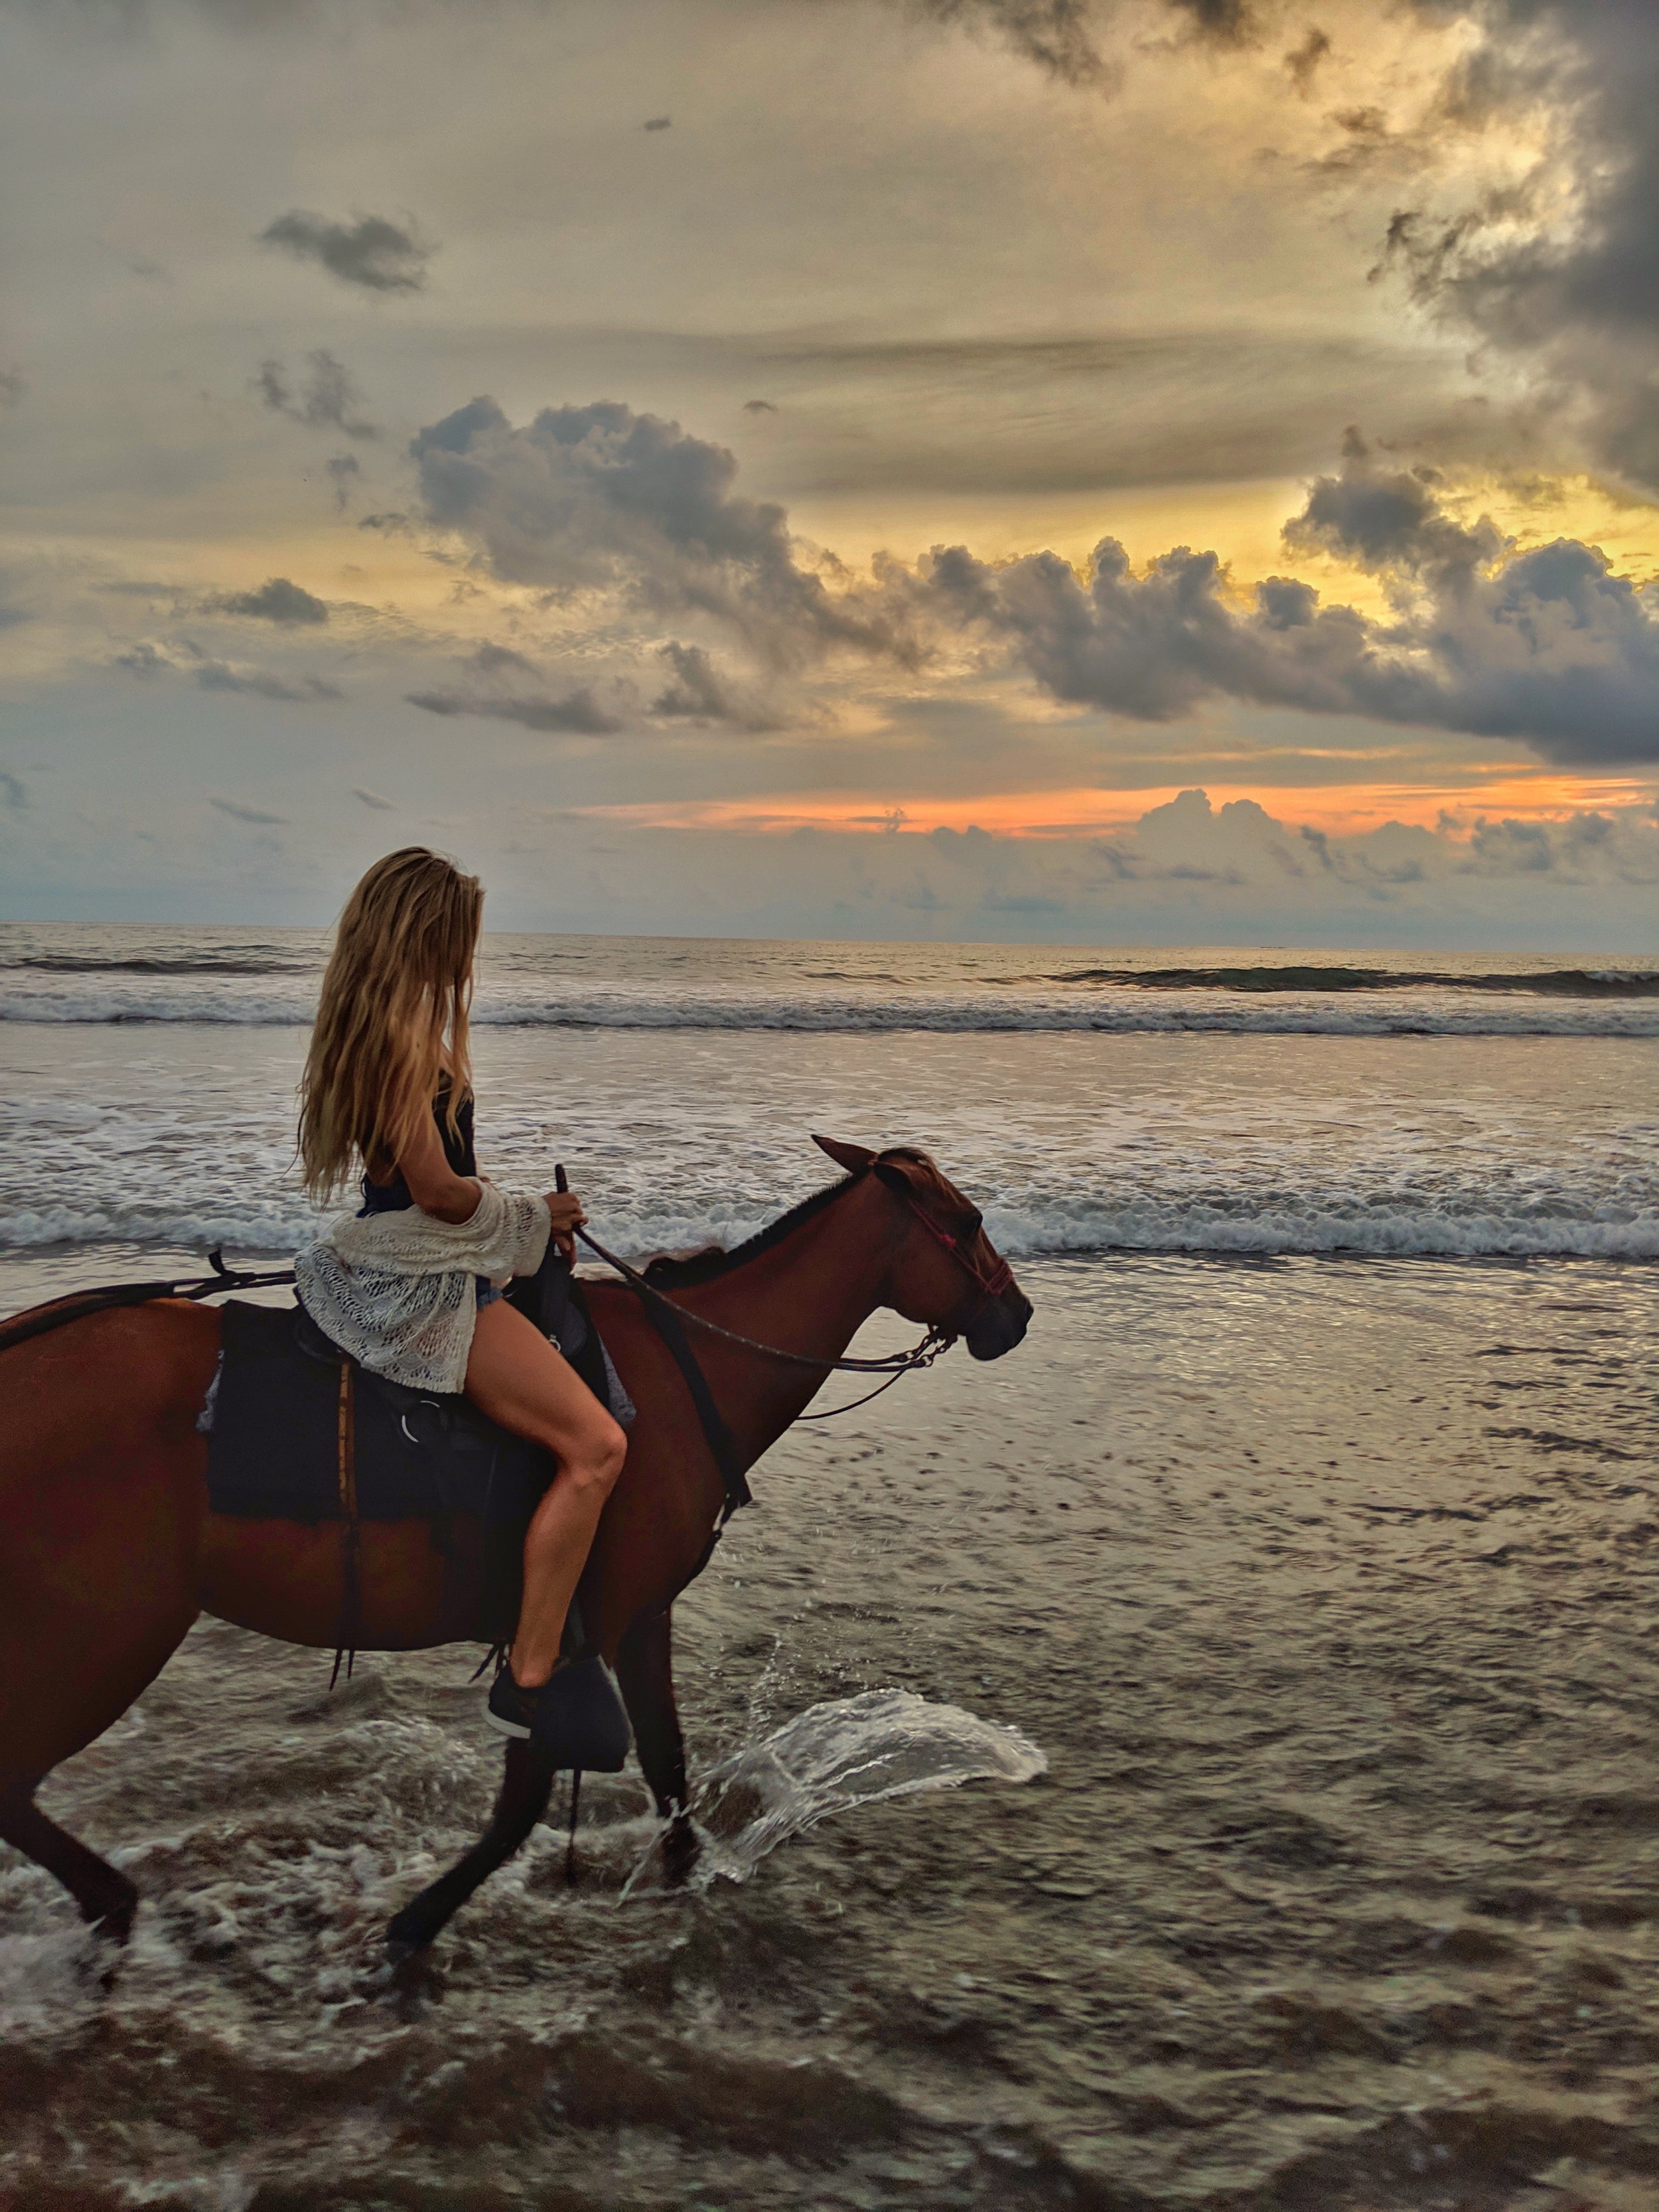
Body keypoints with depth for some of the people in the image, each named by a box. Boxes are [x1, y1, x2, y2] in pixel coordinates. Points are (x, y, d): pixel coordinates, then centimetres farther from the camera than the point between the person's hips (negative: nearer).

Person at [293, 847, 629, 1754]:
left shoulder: (383, 1023, 12)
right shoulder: (403, 1036, -20)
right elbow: (440, 1192, -19)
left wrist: (530, 1220, 10)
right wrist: (535, 1215, -2)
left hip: (387, 1261, 11)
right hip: (419, 1285, -11)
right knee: (595, 1446, -15)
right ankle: (528, 1683, -10)